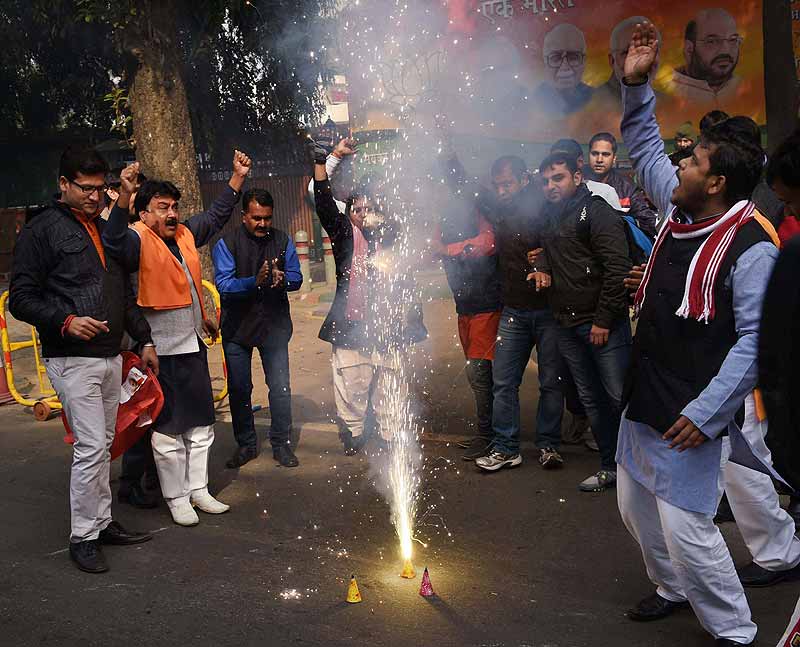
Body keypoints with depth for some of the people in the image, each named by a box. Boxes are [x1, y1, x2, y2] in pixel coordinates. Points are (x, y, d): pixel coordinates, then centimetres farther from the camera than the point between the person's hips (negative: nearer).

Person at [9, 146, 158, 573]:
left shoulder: (105, 230, 17)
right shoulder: (42, 230, -5)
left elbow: (125, 295, 23)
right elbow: (22, 299, -8)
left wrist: (144, 340, 19)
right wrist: (66, 322, -22)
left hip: (110, 357, 7)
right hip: (73, 360, -7)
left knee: (103, 446, 13)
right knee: (91, 448, -8)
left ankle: (102, 522, 24)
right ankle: (82, 537, 5)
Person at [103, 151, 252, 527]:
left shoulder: (185, 234, 11)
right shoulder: (138, 240, -11)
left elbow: (216, 215, 25)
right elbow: (115, 242, -33)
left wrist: (238, 177, 21)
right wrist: (124, 196, -47)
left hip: (193, 346, 8)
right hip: (161, 351, -8)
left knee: (201, 424, 15)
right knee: (168, 428, 3)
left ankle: (198, 489, 29)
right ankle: (176, 498, 17)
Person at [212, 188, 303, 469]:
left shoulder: (282, 241, 2)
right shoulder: (227, 243, -6)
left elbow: (296, 278, 1)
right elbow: (223, 284, -16)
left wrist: (281, 279, -22)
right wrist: (255, 281, -31)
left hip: (274, 324, 1)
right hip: (237, 326, -1)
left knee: (280, 387, 1)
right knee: (238, 388, 8)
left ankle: (281, 444, 14)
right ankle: (246, 444, 24)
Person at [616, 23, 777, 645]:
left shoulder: (751, 248, -19)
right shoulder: (678, 208, 4)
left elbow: (756, 341, -22)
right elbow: (645, 148, 19)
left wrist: (705, 414, -24)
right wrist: (637, 85, 10)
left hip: (690, 415, -9)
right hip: (643, 402, 9)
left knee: (687, 528, -4)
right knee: (636, 507, 21)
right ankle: (673, 589, 45)